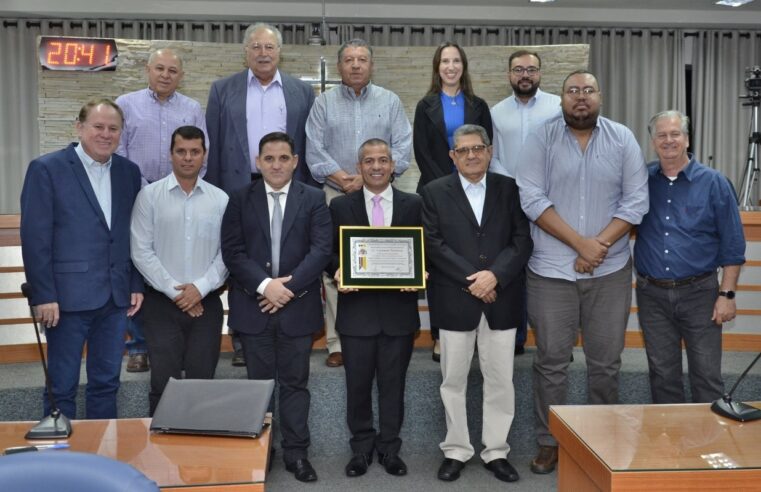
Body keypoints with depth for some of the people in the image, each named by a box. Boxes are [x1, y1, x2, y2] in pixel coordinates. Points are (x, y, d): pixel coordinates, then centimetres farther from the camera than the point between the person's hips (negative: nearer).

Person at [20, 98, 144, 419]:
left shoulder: (129, 172, 9)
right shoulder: (47, 169, -5)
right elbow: (35, 238, -8)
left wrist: (137, 285, 6)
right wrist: (43, 296, -12)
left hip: (116, 297, 5)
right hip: (68, 296, -4)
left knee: (106, 383, 13)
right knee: (62, 387, 5)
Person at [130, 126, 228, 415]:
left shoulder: (220, 199, 4)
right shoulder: (150, 195, -1)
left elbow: (227, 253, 1)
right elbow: (141, 251, -5)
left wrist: (200, 287, -10)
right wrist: (174, 290, -9)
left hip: (206, 302, 2)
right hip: (162, 302, -1)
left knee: (202, 381, 7)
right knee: (164, 381, -1)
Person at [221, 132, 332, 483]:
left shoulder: (314, 199, 4)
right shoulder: (240, 199, 5)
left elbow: (322, 249, -6)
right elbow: (232, 251, -3)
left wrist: (289, 286, -14)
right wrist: (264, 285, -15)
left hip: (298, 307, 0)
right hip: (253, 306, 0)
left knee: (295, 383, 7)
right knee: (258, 384, 9)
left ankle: (296, 452, 17)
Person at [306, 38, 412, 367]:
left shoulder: (390, 102, 10)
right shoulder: (324, 103, 9)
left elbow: (402, 148, 2)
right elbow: (315, 152, 1)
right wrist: (345, 180, -11)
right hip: (335, 195, 0)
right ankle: (337, 343, 2)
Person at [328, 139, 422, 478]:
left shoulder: (413, 204, 6)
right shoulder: (340, 206, 5)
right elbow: (331, 252, 5)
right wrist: (337, 272, -15)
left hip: (399, 309, 0)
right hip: (356, 309, 0)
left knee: (393, 383, 10)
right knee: (358, 383, 8)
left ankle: (389, 448, 24)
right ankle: (361, 448, 24)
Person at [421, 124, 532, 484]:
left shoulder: (509, 189, 6)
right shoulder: (435, 192, 2)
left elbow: (522, 240, -1)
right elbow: (434, 244, -6)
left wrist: (494, 274, -15)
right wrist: (471, 280, -13)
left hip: (501, 299, 1)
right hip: (454, 300, -1)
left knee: (500, 381, 7)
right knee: (453, 381, 8)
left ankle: (496, 451, 20)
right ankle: (456, 451, 21)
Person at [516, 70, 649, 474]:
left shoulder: (623, 140, 3)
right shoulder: (541, 139, -1)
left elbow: (636, 200, -1)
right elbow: (532, 199, -10)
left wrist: (599, 244, -12)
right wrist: (580, 243, -14)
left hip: (611, 271, 2)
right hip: (552, 270, -1)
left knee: (606, 361, 9)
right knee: (551, 361, 6)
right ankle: (549, 442, 19)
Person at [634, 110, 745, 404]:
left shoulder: (714, 183, -1)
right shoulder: (641, 181, 4)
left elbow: (732, 246, -1)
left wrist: (727, 294, -6)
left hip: (699, 293, -2)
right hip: (652, 294, 2)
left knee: (707, 376, 1)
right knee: (662, 375, 12)